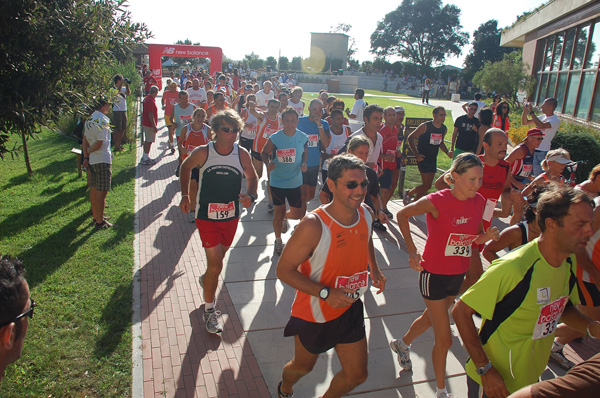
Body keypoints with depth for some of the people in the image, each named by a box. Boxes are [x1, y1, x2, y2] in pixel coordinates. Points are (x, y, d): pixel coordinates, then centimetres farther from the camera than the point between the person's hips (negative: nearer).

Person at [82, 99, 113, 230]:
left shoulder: (90, 119, 9)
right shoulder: (103, 121, -18)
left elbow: (85, 140, 10)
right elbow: (99, 144, -22)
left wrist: (86, 156, 8)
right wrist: (89, 152, -5)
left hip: (92, 159, 9)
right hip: (102, 160, -9)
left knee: (94, 188, 18)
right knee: (102, 191, -3)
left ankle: (96, 215, 31)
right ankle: (100, 222, 2)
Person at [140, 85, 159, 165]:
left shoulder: (147, 98, 11)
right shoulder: (150, 101, -20)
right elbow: (150, 115, -24)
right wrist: (154, 126, -21)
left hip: (145, 123, 10)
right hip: (150, 125, -10)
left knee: (147, 141, 17)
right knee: (149, 141, -4)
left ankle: (145, 157, 26)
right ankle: (145, 159, 1)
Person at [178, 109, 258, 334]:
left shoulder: (242, 154, -7)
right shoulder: (202, 153, -12)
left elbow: (252, 177, 8)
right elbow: (186, 167, 8)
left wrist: (251, 195, -12)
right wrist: (185, 195, 2)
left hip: (231, 216, 3)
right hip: (206, 216, -3)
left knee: (219, 256, 22)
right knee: (215, 266, -8)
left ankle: (207, 280, 56)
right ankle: (209, 311, 12)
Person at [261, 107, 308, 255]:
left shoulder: (303, 137, -5)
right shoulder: (274, 138, -13)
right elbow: (264, 153, -2)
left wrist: (304, 163, -9)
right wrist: (268, 163, -23)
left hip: (295, 181, 2)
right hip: (277, 181, -2)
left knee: (297, 214, 6)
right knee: (279, 211, 9)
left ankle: (284, 217, 44)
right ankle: (278, 241, 32)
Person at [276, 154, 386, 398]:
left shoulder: (366, 214, -10)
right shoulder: (313, 225, -31)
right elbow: (284, 270, -24)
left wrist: (374, 269, 2)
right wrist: (325, 293, -32)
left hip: (350, 308, 5)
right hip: (314, 312, -5)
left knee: (357, 375, 13)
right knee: (303, 365, 21)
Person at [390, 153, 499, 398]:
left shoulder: (478, 202, -4)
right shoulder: (437, 202, -22)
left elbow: (475, 238, 7)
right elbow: (402, 215, -12)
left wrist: (488, 236, -16)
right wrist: (412, 250, -16)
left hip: (458, 275, 7)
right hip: (434, 274, -6)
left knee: (431, 318, 27)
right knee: (444, 339, 0)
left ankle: (402, 343, 57)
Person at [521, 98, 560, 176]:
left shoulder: (556, 120, -12)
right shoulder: (543, 117, 12)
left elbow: (541, 126, -32)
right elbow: (524, 122, 16)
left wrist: (531, 112, -24)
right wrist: (525, 111, -2)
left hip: (542, 153, -7)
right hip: (532, 149, 7)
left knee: (537, 176, -6)